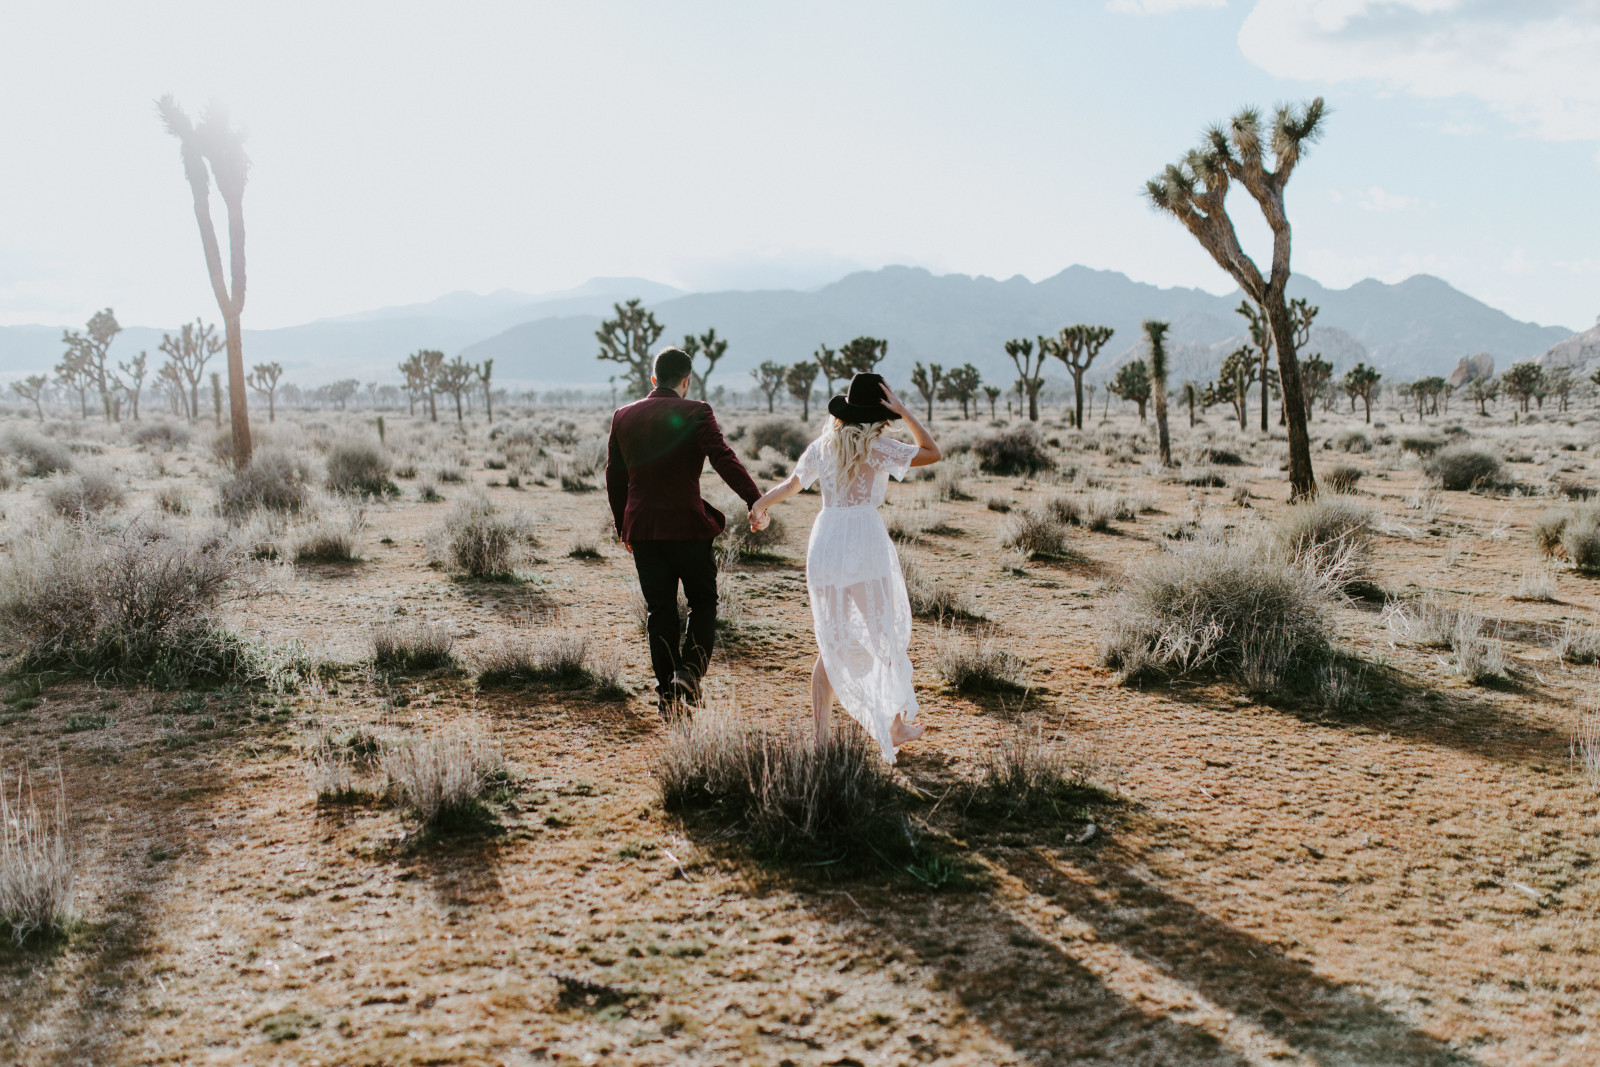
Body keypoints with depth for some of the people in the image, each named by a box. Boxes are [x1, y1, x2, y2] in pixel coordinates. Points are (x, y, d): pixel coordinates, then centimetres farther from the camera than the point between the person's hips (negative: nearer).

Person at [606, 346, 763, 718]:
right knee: (703, 603, 13)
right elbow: (724, 459, -20)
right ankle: (690, 670, -7)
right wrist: (755, 501, -25)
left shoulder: (623, 417, 8)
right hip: (687, 525, -4)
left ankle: (666, 694, 11)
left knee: (660, 611, 10)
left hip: (642, 529, 4)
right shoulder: (695, 413, -6)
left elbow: (614, 478, 13)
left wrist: (623, 527, 23)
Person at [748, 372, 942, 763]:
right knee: (887, 635, 12)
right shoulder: (877, 448, -6)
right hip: (865, 541, -5)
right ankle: (897, 724, 21)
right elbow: (933, 453, 0)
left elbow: (790, 485, 20)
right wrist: (903, 411, 0)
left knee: (829, 645, 10)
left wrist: (759, 503, 33)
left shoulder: (822, 446, 9)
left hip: (825, 539, 5)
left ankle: (821, 736, 9)